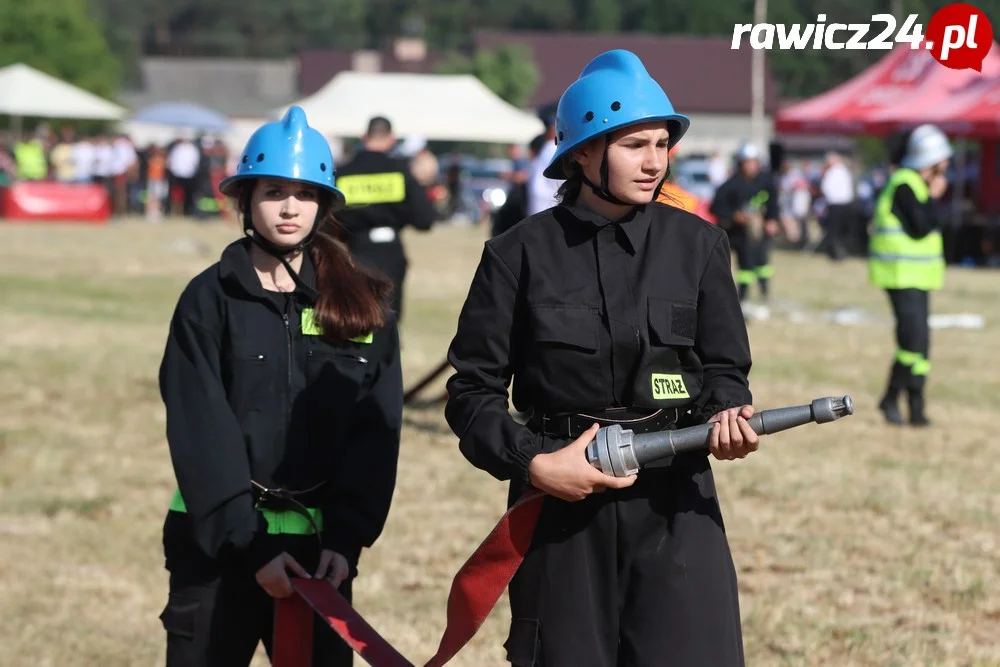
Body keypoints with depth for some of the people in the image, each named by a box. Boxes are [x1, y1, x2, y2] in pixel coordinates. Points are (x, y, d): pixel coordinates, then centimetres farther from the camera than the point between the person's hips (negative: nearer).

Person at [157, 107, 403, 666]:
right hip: (219, 542, -2)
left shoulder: (362, 305, 5)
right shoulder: (211, 299, -1)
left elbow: (377, 429, 1)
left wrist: (347, 536, -10)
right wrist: (251, 544, -14)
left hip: (320, 545, 2)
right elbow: (200, 433, -7)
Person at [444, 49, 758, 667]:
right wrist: (534, 463, -13)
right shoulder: (522, 255, -1)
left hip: (675, 506, 1)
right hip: (560, 503, 0)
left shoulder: (698, 245, 4)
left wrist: (727, 413, -14)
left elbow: (724, 367, 9)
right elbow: (473, 392, 1)